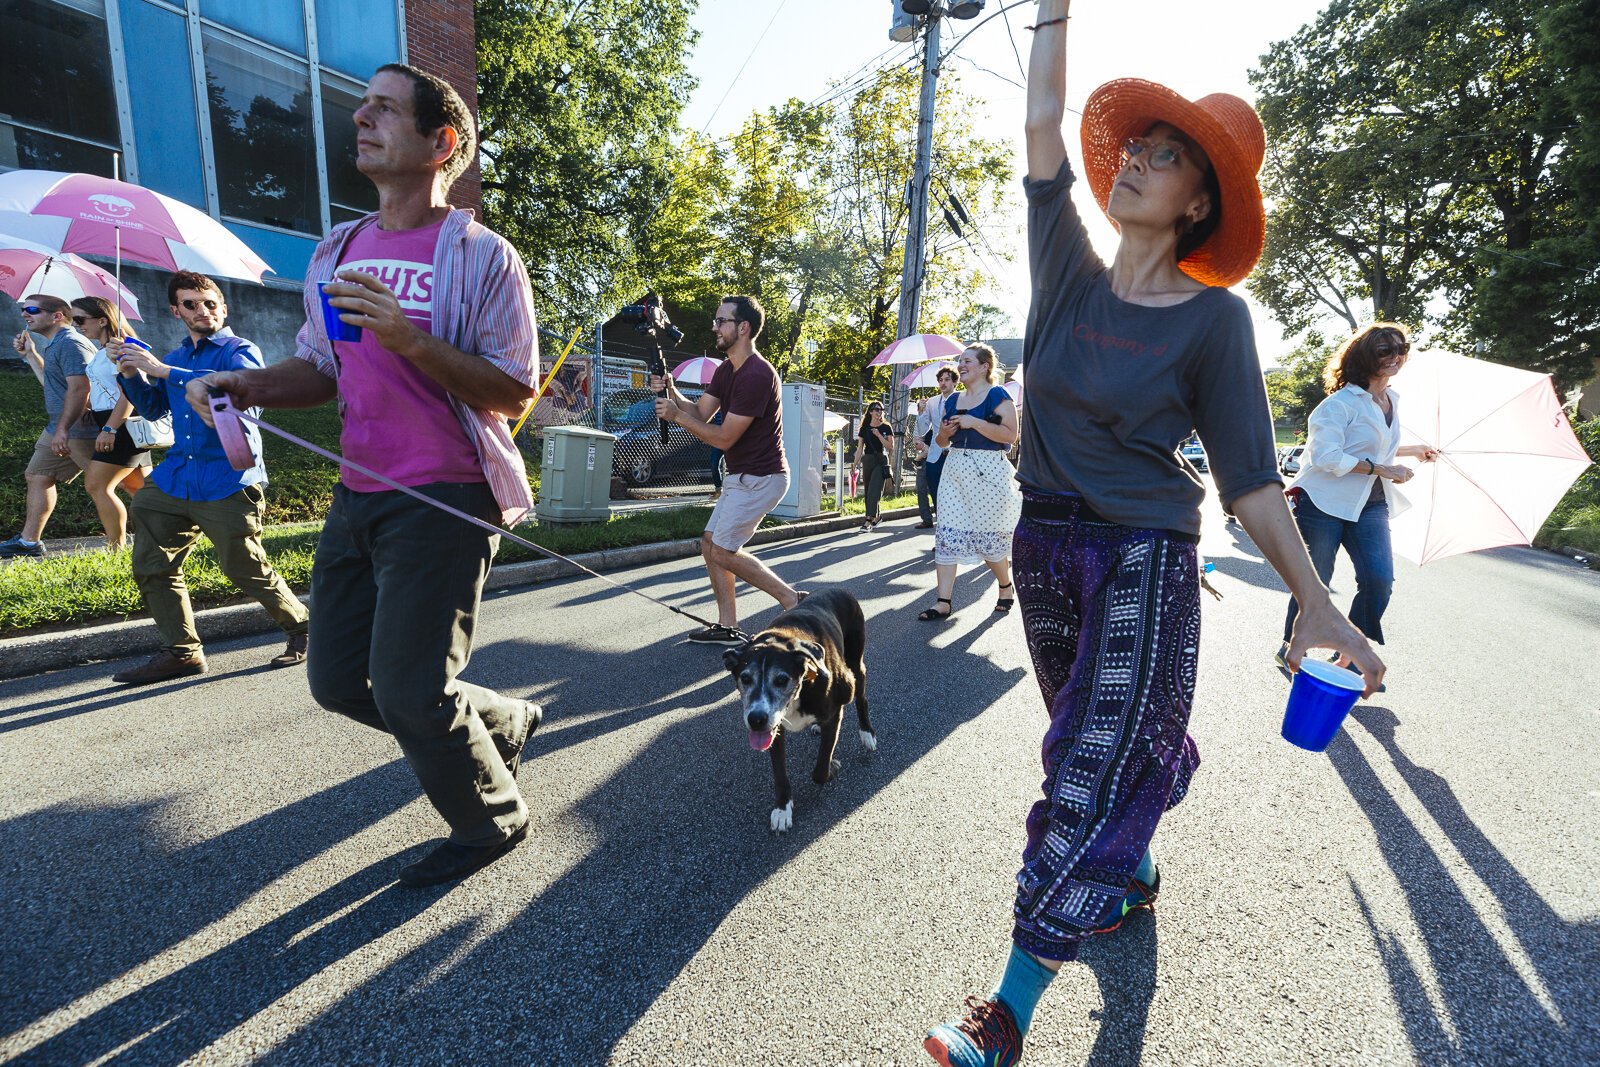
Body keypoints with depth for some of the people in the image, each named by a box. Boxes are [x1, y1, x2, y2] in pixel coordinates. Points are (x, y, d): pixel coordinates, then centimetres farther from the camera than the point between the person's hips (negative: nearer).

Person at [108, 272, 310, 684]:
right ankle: (181, 652, 15)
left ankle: (300, 630, 17)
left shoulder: (240, 350, -3)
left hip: (227, 484, -7)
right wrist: (130, 373, 8)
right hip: (174, 478, 8)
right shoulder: (176, 357, 20)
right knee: (151, 567, 6)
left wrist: (162, 370, -25)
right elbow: (152, 408, 25)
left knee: (247, 571, -3)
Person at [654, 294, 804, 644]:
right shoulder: (726, 370, 11)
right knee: (710, 544, 10)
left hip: (759, 478, -10)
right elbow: (700, 412, 6)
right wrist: (671, 392, -10)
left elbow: (724, 438, -20)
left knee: (723, 551, -6)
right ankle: (728, 628, 16)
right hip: (742, 476, 10)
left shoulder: (756, 375, -21)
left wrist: (676, 416, -13)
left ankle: (793, 600, 2)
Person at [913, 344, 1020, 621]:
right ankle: (943, 603, -2)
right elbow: (942, 442, 21)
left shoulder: (997, 395, -3)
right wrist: (944, 432, -2)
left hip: (988, 472, -6)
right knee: (947, 534, -3)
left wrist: (973, 422, -19)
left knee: (989, 537, 3)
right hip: (955, 470, 6)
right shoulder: (953, 400, 14)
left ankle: (1006, 588, 30)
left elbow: (1010, 435, -15)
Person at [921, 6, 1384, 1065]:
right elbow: (1045, 121, 7)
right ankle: (1136, 878, 47)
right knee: (1101, 740, 21)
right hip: (1046, 547, 5)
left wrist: (1318, 607, -5)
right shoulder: (1070, 276, 4)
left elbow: (1249, 476, -5)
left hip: (1145, 561, -5)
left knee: (1093, 771, -3)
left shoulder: (1212, 316, -7)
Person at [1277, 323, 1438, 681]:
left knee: (1380, 580, -7)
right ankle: (1291, 649, 19)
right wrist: (1380, 469, -19)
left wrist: (1413, 450, 31)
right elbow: (1326, 456, -21)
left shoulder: (1391, 400, 14)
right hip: (1325, 501, -7)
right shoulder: (1343, 402, -12)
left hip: (1370, 505, 7)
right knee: (1314, 584, 0)